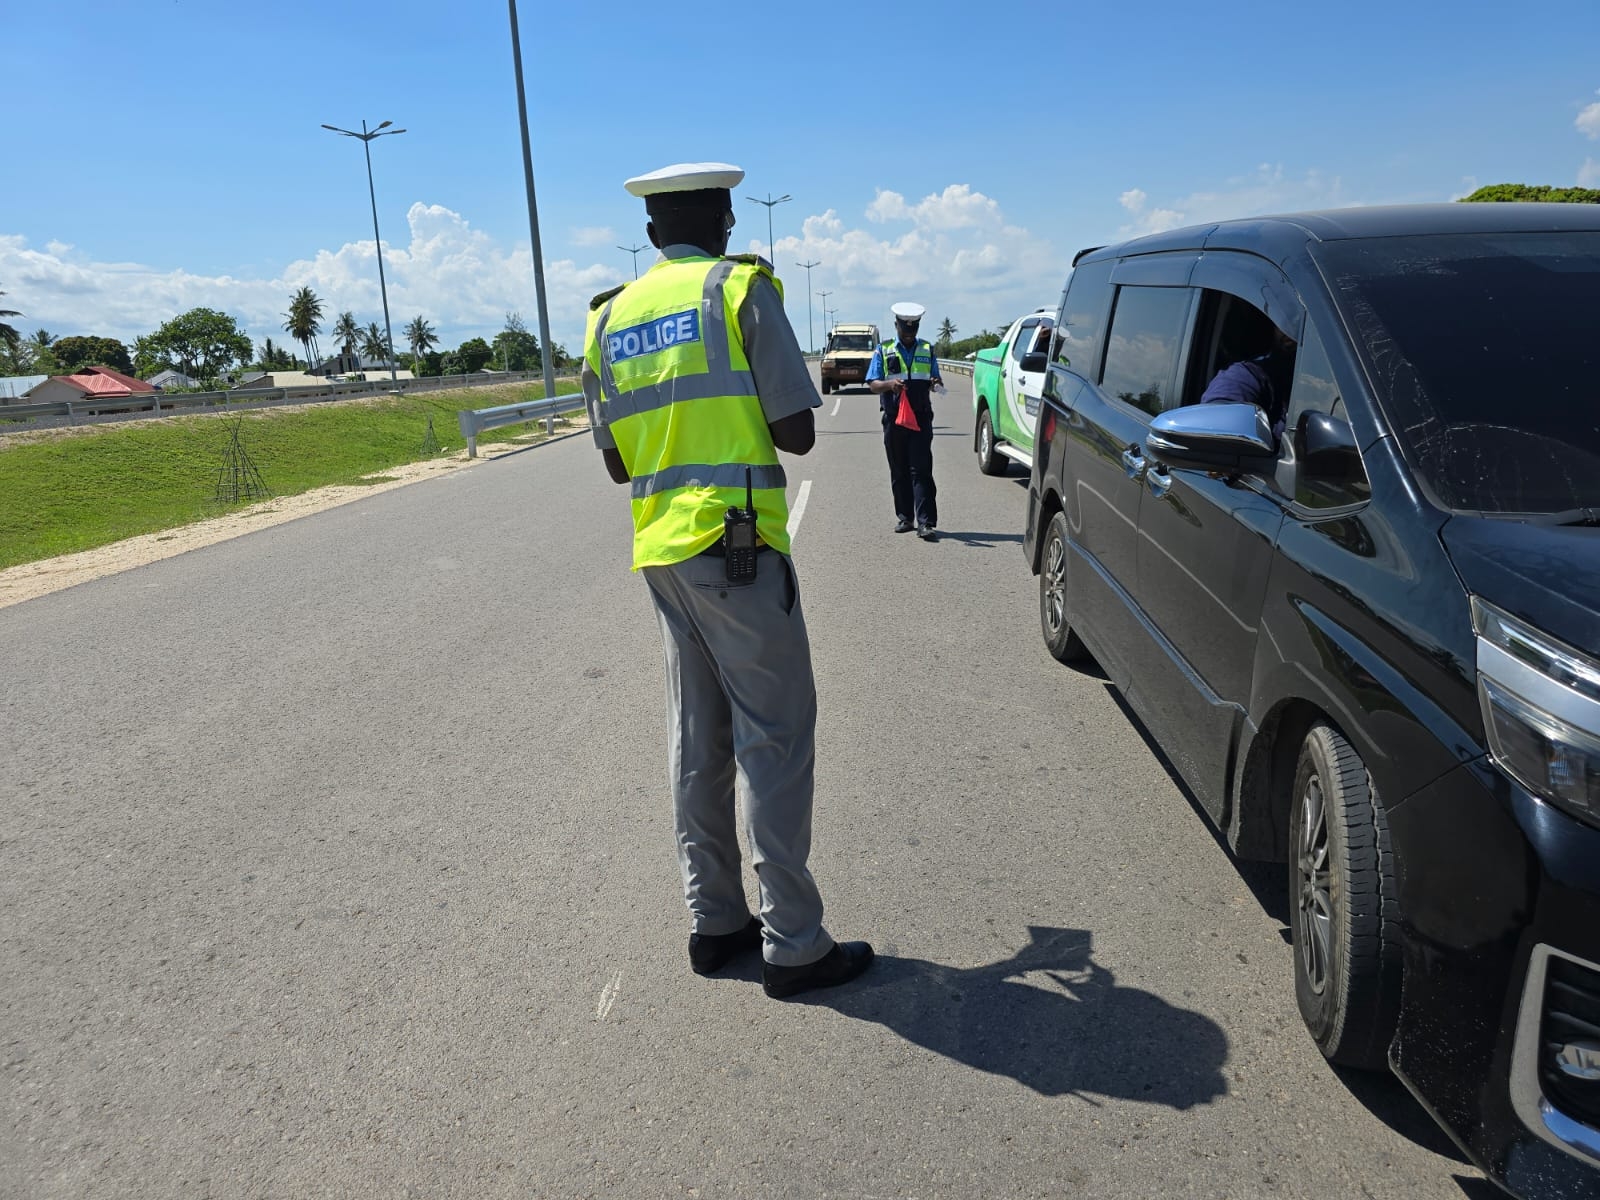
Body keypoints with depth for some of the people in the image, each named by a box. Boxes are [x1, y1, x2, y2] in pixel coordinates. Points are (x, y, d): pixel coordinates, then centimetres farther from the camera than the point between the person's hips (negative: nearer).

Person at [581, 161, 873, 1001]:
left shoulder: (609, 319, 14)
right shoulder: (741, 288, -4)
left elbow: (617, 463, 15)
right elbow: (796, 434, -8)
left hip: (660, 553, 6)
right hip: (737, 550, -6)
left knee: (697, 743, 13)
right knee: (774, 740, -1)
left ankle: (713, 922, 22)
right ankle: (793, 945, 5)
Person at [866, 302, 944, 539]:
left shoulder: (927, 351, 14)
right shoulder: (883, 351, 8)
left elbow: (935, 381, 17)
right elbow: (872, 384, 2)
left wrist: (936, 384, -8)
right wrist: (890, 383, -20)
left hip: (921, 417, 0)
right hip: (893, 418, 0)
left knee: (921, 470, -8)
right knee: (899, 471, 6)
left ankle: (926, 523, -13)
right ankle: (904, 517, 16)